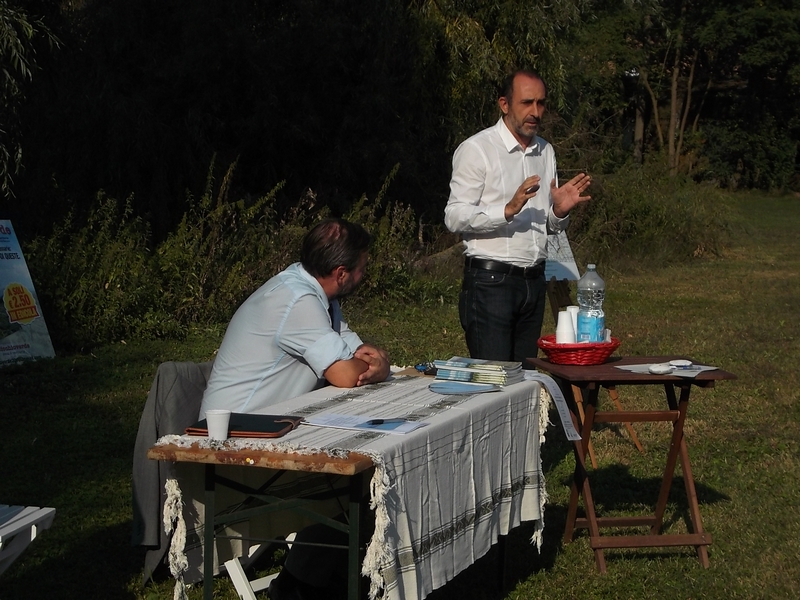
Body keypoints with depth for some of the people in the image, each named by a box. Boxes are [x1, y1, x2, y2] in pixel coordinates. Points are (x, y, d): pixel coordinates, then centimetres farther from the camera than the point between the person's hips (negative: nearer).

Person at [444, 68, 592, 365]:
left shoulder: (545, 152, 16)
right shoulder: (476, 149, -5)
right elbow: (454, 218, -13)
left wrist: (560, 210, -3)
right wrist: (509, 209, -26)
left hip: (534, 282, 6)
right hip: (490, 281, -6)